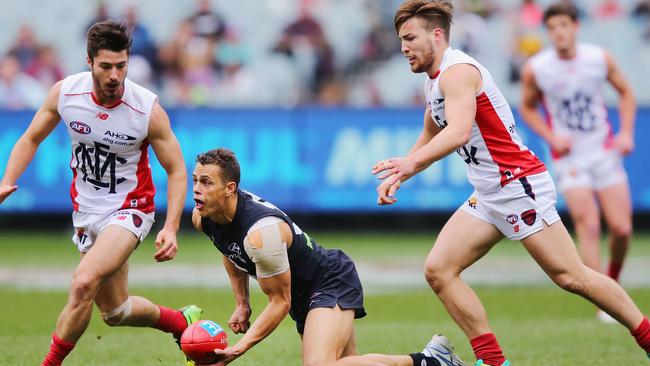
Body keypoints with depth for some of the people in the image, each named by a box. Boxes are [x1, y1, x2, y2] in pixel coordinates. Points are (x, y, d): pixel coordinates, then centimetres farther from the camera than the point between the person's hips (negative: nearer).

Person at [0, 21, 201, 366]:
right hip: (86, 210, 5)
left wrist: (171, 228, -21)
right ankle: (183, 321, 42)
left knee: (83, 283, -28)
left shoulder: (148, 110, -20)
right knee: (114, 311, 14)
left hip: (129, 209, -5)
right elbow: (30, 139, 3)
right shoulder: (64, 92, -12)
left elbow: (176, 170, -10)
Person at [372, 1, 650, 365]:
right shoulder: (434, 81, 15)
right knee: (439, 270, -3)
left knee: (571, 276, -8)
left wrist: (411, 162, -45)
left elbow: (458, 132, -33)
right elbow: (429, 139, 29)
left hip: (520, 185, -10)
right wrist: (396, 178, 15)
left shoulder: (458, 70, -16)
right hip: (488, 195, 10)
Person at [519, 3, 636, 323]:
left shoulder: (600, 59, -3)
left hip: (605, 152, 2)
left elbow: (625, 93, 12)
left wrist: (626, 133, 1)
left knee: (621, 228, -3)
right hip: (569, 159, -2)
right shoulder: (535, 69, -7)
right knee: (588, 224, -17)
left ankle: (612, 281, 26)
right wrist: (552, 138, -6)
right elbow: (527, 108, 9)